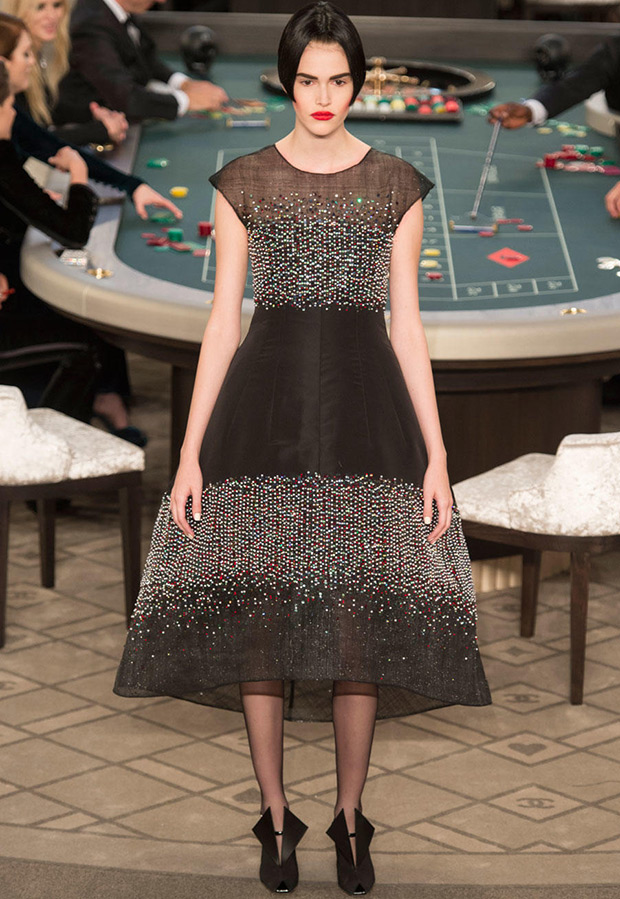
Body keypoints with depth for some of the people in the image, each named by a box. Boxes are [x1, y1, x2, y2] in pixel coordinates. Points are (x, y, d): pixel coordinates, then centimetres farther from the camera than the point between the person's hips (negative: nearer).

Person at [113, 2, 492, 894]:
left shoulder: (397, 184, 6)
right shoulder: (243, 182, 5)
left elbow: (407, 325, 6)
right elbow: (223, 321, 4)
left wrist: (437, 458, -1)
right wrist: (190, 454, -2)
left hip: (366, 403, 0)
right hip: (266, 403, 0)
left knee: (361, 619, -3)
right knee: (261, 615, -3)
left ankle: (351, 819, 12)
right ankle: (276, 817, 12)